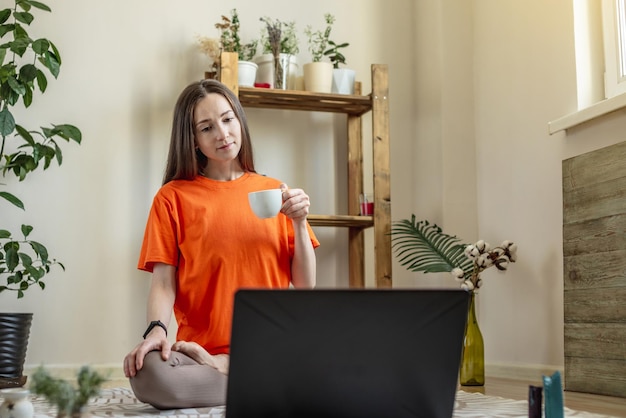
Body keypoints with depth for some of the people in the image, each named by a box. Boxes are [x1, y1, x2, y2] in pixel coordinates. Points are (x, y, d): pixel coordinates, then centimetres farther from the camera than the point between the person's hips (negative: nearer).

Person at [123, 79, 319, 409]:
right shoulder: (173, 198, 8)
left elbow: (305, 284, 10)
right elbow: (164, 283, 0)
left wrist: (299, 223, -4)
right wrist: (156, 329, -19)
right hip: (201, 350, -1)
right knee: (147, 374, -35)